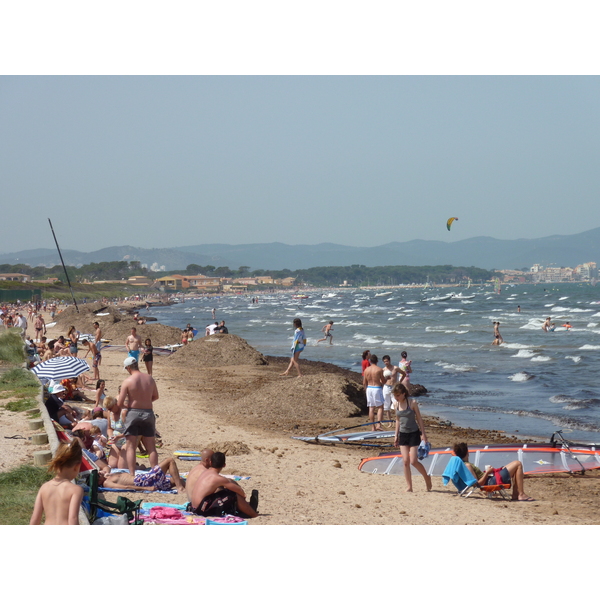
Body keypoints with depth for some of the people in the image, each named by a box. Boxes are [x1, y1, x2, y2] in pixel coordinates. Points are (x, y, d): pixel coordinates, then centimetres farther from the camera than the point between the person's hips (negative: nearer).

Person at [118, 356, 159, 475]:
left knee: (130, 447, 3)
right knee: (151, 447, 11)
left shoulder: (128, 381, -11)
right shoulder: (149, 379, 1)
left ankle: (132, 474, -4)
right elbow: (156, 396, 15)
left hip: (133, 413, -4)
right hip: (148, 413, 4)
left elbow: (120, 404, -9)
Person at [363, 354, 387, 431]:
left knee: (371, 408, 8)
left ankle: (372, 427, 10)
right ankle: (379, 425, -11)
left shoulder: (366, 370, 2)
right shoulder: (379, 369, -9)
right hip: (377, 388, -4)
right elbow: (384, 381, -3)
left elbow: (364, 383, 7)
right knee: (380, 407, 4)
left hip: (369, 388, 4)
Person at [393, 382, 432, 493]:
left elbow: (419, 418, -7)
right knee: (405, 461, -1)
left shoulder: (412, 402, -11)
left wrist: (423, 434, -9)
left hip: (414, 434, -5)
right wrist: (396, 435, 13)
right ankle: (409, 487, 5)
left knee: (413, 461, -9)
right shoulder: (397, 404, 3)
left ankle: (427, 478, 16)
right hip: (403, 434, 5)